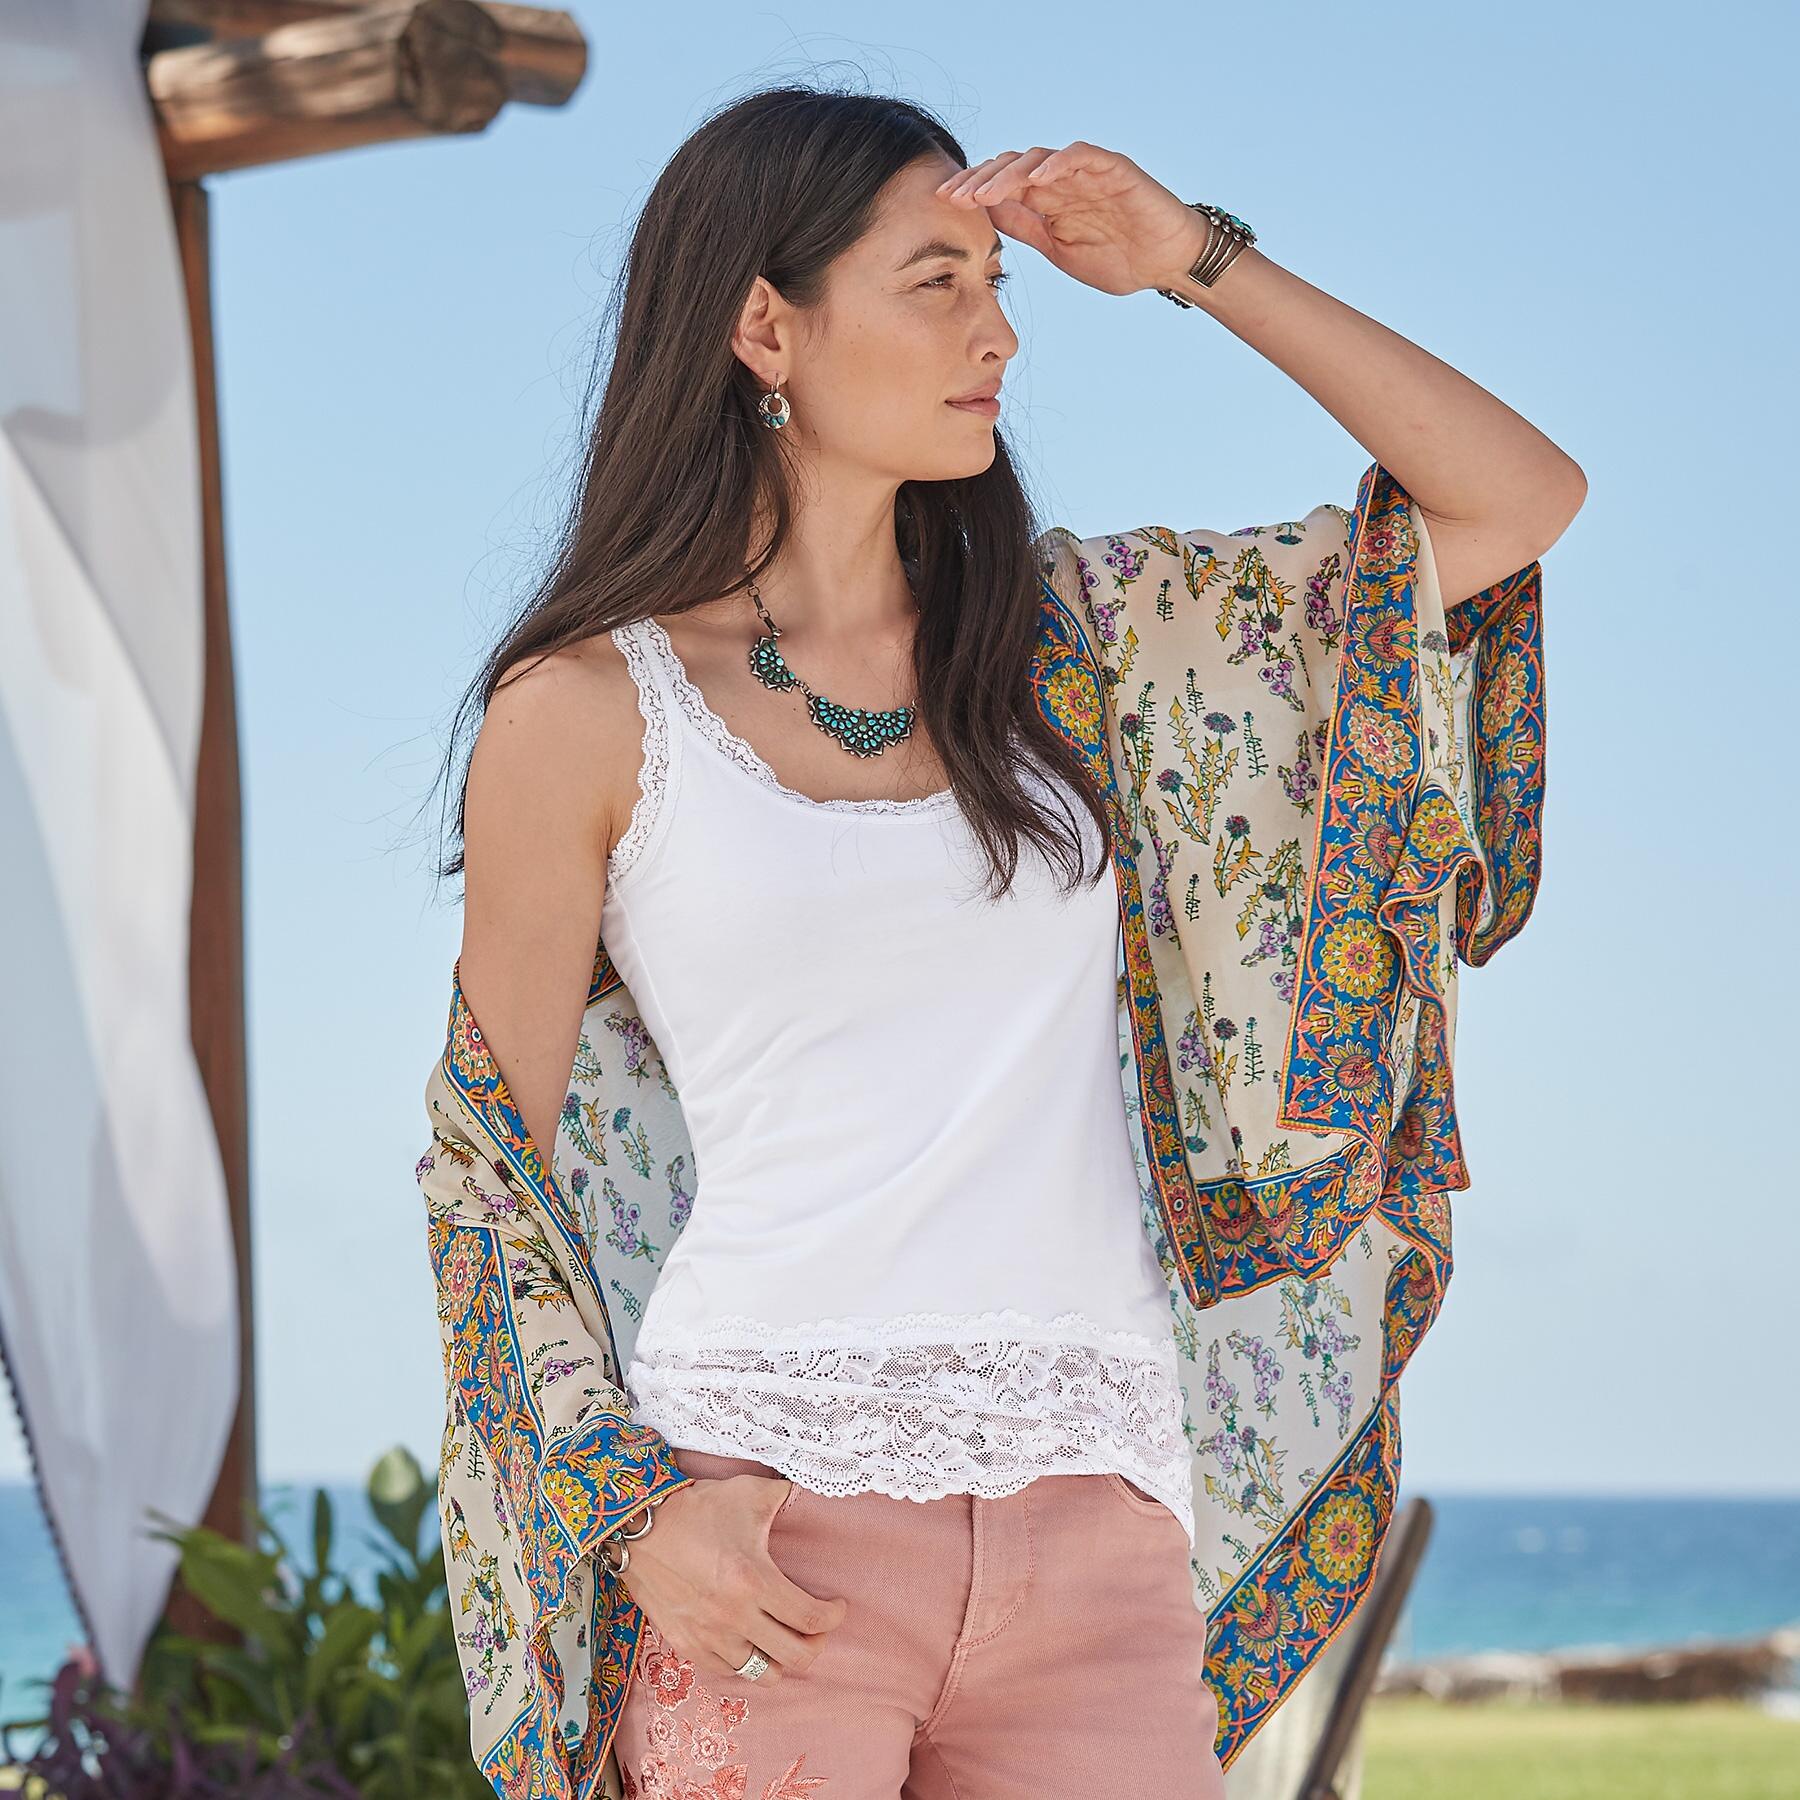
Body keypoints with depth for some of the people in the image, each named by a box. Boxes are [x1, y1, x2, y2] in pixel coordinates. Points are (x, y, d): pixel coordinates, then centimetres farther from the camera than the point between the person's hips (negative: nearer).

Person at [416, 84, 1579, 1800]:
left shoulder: (1075, 631, 14)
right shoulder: (586, 713, 4)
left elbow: (1519, 497, 13)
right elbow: (494, 1160, 6)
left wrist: (1196, 258, 8)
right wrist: (633, 1508, -7)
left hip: (1096, 1521, 3)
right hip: (769, 1516, -3)